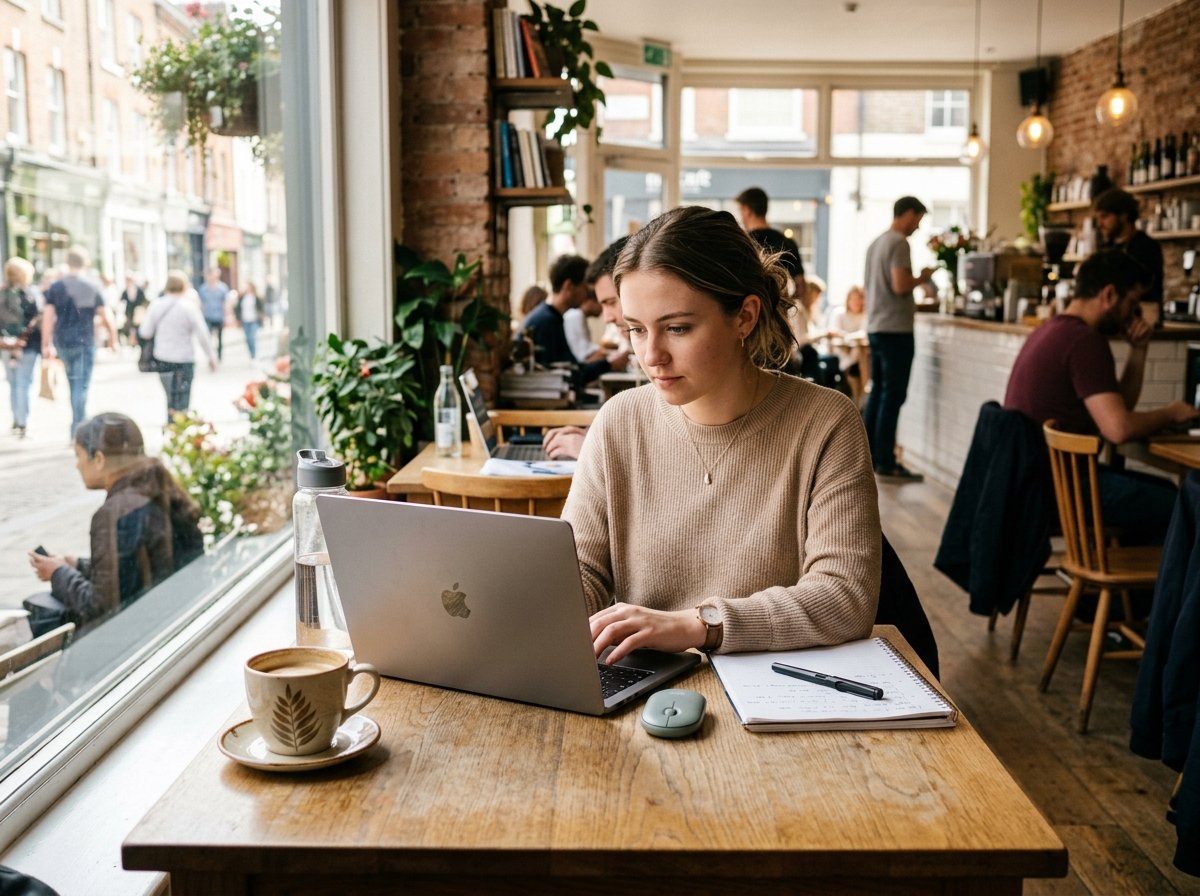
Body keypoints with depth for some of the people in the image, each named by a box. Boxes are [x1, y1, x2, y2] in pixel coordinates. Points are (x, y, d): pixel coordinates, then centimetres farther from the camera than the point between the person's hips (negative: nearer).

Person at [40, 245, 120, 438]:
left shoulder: (55, 287, 1)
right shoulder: (92, 287, -4)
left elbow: (47, 316, -2)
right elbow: (107, 317, -5)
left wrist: (46, 344, 3)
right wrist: (113, 340, 7)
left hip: (62, 342, 3)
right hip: (85, 342, -3)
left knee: (73, 382, 19)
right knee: (82, 385, -1)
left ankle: (78, 423, 24)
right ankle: (77, 428, -5)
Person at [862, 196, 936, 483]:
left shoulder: (876, 243, 16)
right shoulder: (899, 243, -12)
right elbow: (900, 286, -20)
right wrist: (922, 277, -4)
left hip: (875, 327, 9)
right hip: (895, 329, -9)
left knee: (878, 392, 13)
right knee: (893, 395, -7)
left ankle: (869, 457, 16)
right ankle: (886, 464, -7)